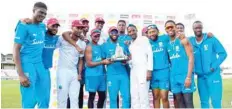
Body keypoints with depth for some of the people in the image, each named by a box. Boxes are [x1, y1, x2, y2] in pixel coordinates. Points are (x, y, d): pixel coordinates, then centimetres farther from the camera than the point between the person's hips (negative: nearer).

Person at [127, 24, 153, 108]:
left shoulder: (144, 39, 3)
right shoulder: (130, 45, 21)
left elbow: (150, 54, -5)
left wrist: (149, 70, -13)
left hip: (143, 70, -6)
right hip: (133, 71, 6)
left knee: (143, 95, -8)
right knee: (134, 96, 5)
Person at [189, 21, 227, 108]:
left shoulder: (211, 39, -5)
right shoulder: (190, 41, 2)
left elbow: (223, 53, -5)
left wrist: (214, 66, -12)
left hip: (213, 75, -3)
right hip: (200, 76, 3)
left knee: (216, 101, -4)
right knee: (204, 102, 11)